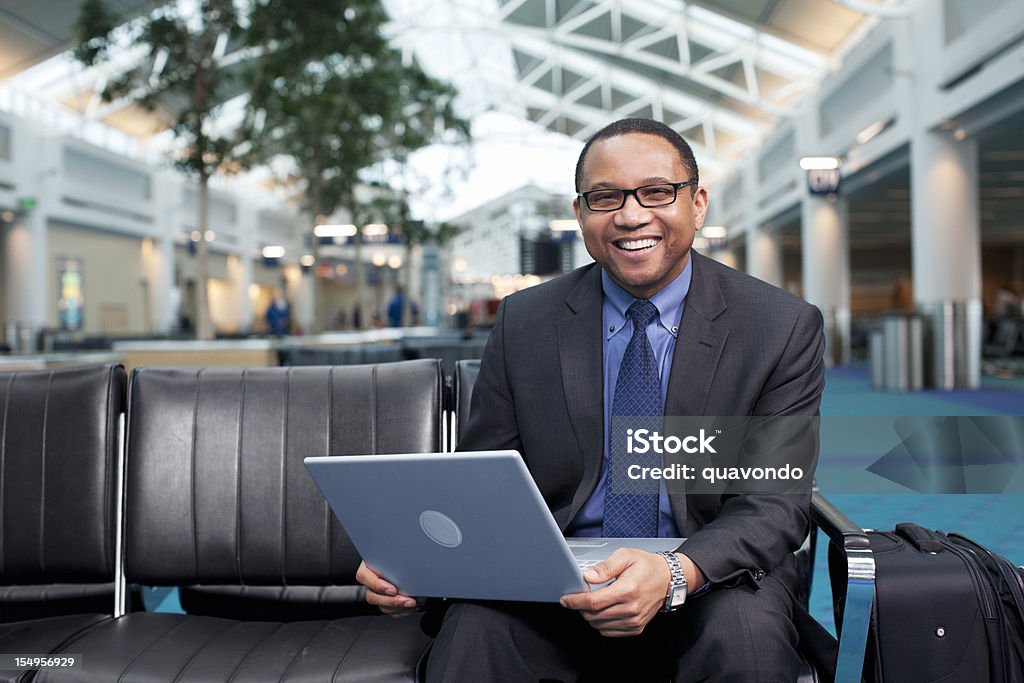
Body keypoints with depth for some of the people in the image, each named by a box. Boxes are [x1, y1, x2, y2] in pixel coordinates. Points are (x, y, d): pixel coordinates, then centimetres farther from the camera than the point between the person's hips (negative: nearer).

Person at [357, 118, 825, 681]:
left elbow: (777, 500, -10)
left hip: (711, 578, 1)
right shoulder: (523, 323, 1)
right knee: (471, 634, -31)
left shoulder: (783, 328, -4)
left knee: (746, 635, -32)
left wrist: (676, 572, -31)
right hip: (551, 584, 0)